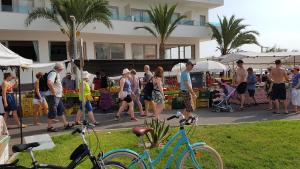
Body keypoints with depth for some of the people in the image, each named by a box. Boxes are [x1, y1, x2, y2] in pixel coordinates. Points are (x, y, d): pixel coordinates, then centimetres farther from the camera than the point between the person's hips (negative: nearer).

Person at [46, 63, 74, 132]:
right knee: (53, 112, -3)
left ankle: (66, 124, 20)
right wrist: (53, 92, -26)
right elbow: (49, 83, -34)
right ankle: (49, 127, 8)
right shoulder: (53, 73, -16)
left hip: (58, 96, 10)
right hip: (52, 96, -10)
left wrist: (60, 92, 18)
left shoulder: (57, 74, 16)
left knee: (61, 110, 13)